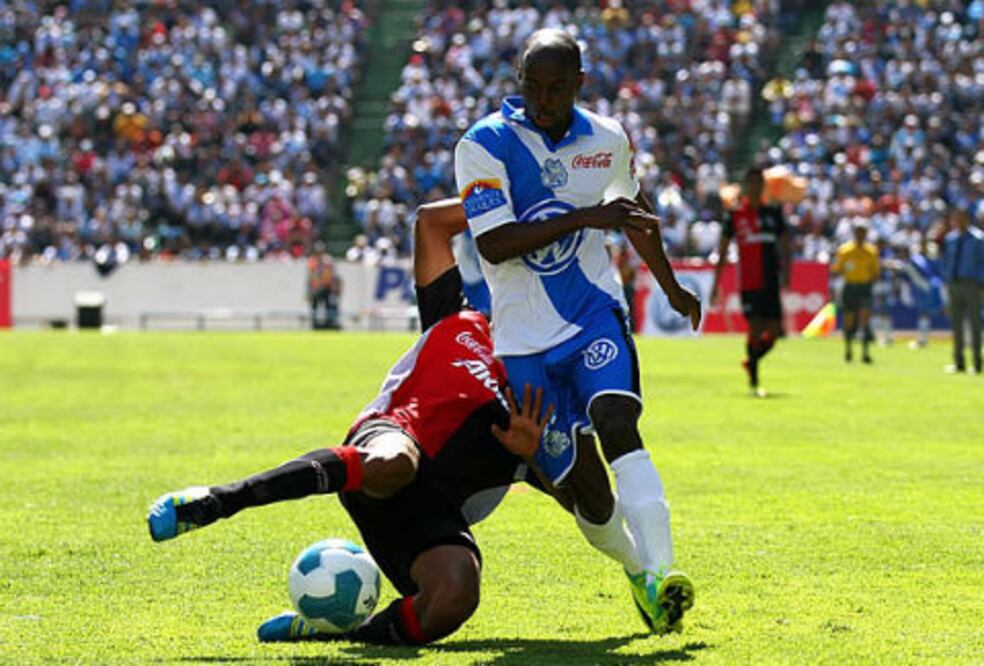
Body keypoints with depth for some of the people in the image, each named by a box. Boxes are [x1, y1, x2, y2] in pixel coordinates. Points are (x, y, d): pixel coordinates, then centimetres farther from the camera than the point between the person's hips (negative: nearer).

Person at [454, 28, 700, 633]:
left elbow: (635, 214, 23)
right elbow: (493, 244, -20)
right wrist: (585, 217, -26)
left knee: (617, 424, -25)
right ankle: (634, 567, 23)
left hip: (594, 316, 1)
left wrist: (672, 288, 36)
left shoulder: (608, 140, 3)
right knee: (572, 477, 0)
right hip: (524, 337, -1)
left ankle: (659, 574, -34)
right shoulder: (485, 145, -9)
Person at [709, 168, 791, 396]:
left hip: (771, 282, 4)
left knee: (774, 332, 1)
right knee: (756, 328, -12)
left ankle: (751, 361, 29)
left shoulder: (774, 213, 11)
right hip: (749, 283, -3)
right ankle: (754, 382, -3)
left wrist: (785, 272, -4)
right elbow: (722, 252, 6)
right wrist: (715, 285, 3)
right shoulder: (734, 215, 3)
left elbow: (784, 246, 13)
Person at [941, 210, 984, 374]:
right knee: (956, 324, 5)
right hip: (953, 284, 5)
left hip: (971, 284, -5)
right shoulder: (949, 239, 10)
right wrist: (946, 281, 7)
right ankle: (959, 363, 10)